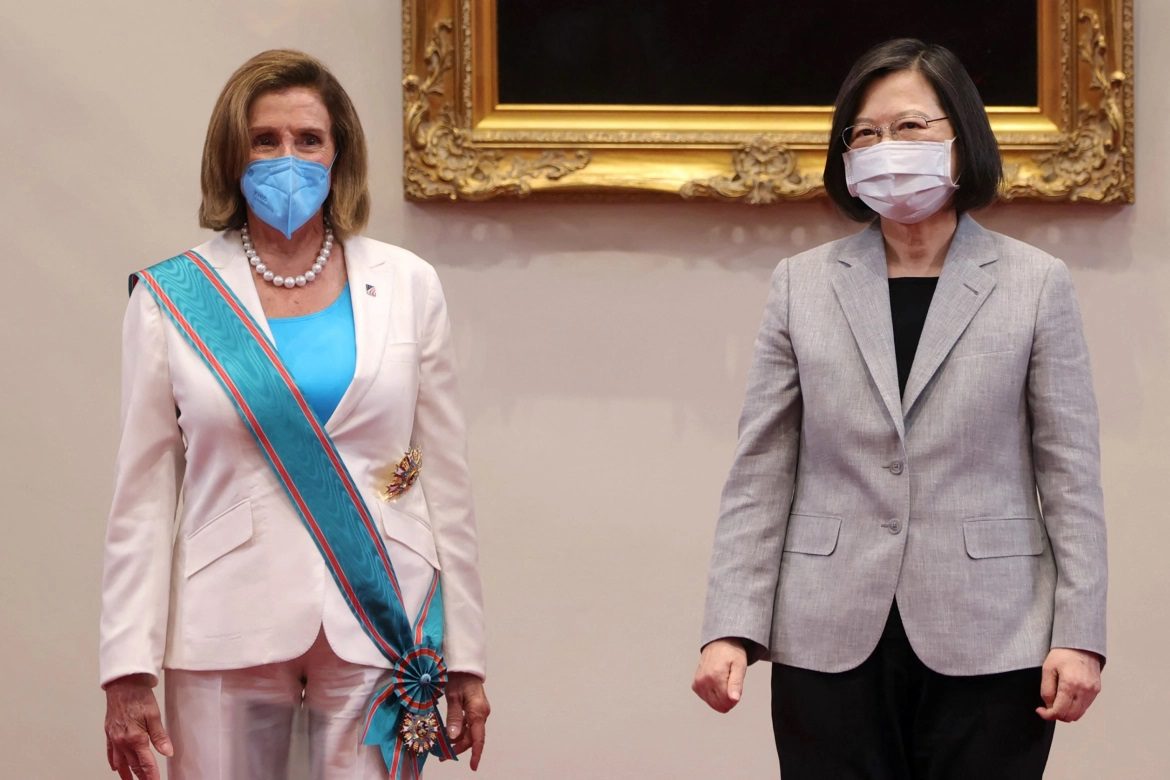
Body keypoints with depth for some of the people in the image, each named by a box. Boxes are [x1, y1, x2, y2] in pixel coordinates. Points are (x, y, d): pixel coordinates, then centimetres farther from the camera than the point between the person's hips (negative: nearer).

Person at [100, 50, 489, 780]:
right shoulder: (173, 299, 3)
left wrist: (466, 656, 5)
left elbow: (446, 482, 7)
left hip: (378, 629, 1)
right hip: (230, 633, 0)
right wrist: (128, 670, -4)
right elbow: (143, 498, 2)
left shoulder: (407, 286, 5)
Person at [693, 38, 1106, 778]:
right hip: (833, 644, 1)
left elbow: (1070, 476, 2)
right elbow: (761, 477, 6)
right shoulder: (803, 286, 8)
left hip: (987, 646, -1)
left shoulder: (1036, 285, 4)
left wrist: (1079, 634, -5)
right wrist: (731, 628, -3)